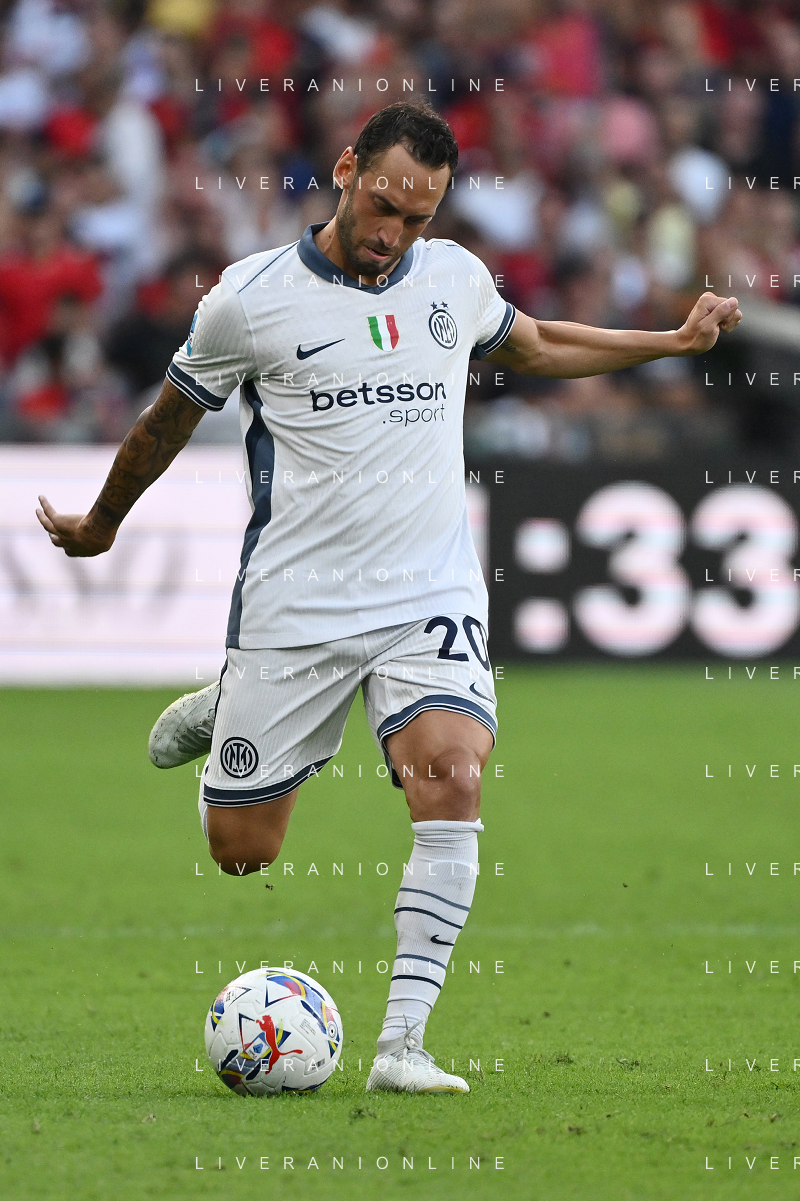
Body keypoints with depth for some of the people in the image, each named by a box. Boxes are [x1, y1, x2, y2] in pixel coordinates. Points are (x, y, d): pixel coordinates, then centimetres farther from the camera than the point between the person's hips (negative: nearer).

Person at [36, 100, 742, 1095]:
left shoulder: (453, 277, 6)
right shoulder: (251, 298, -5)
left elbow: (534, 346, 28)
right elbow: (171, 417, 11)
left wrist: (674, 341, 23)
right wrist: (100, 524, 24)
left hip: (430, 601, 2)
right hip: (292, 606, -2)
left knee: (453, 783, -24)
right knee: (240, 851, 4)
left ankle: (401, 1045, -21)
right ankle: (220, 713, 40)